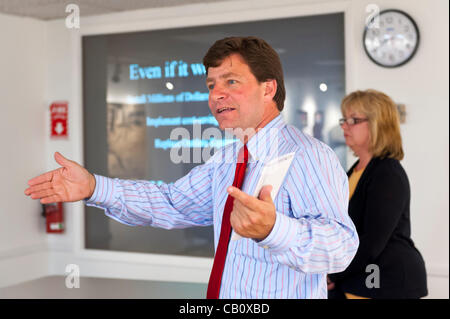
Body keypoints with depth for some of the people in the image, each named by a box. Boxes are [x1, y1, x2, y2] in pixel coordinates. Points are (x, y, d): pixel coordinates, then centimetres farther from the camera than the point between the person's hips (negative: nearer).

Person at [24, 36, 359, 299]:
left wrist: (271, 229, -51)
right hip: (222, 293, 8)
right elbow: (173, 204, 10)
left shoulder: (309, 157, -20)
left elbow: (340, 245, -31)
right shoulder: (227, 158, 9)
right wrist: (93, 187, -2)